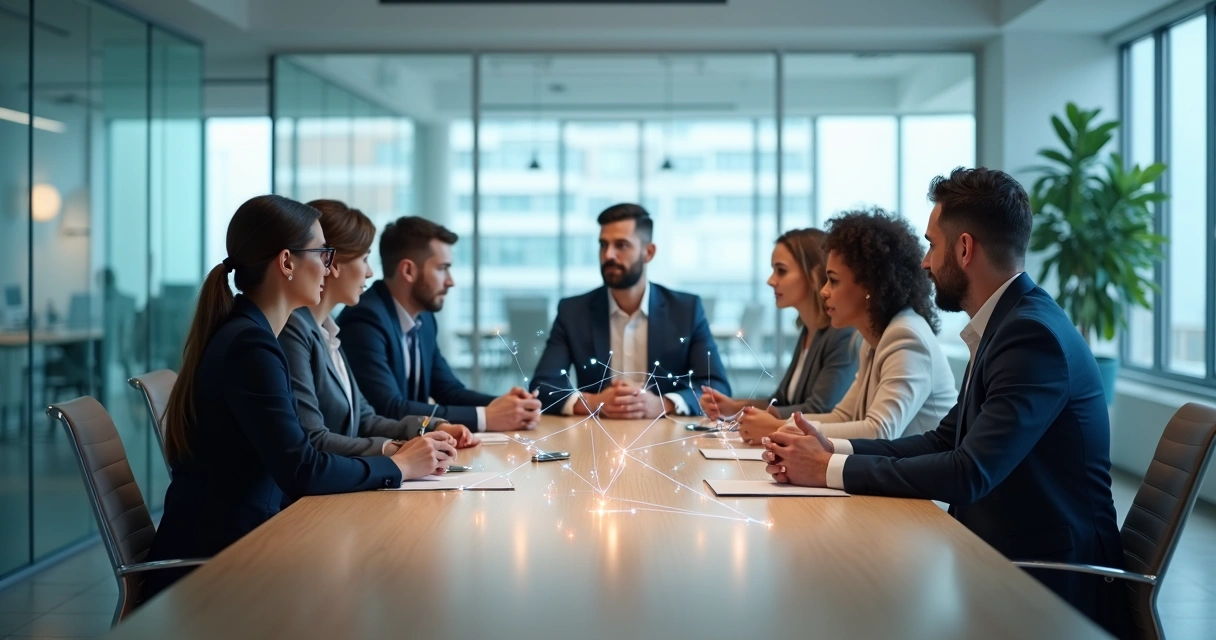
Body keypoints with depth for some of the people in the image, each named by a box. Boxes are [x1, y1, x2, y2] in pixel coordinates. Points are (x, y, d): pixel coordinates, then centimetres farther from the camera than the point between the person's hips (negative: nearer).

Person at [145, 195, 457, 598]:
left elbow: (292, 455, 10)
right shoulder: (250, 346, -17)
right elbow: (300, 471, -22)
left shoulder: (244, 334, 12)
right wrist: (397, 466, -9)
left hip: (227, 545, 8)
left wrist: (395, 453, 1)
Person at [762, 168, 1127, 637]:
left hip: (1051, 578, -8)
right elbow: (945, 440, 11)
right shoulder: (1005, 323, 10)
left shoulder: (1034, 335, -21)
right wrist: (836, 450, -2)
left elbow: (969, 473, -27)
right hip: (1005, 553, 8)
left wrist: (831, 470, -19)